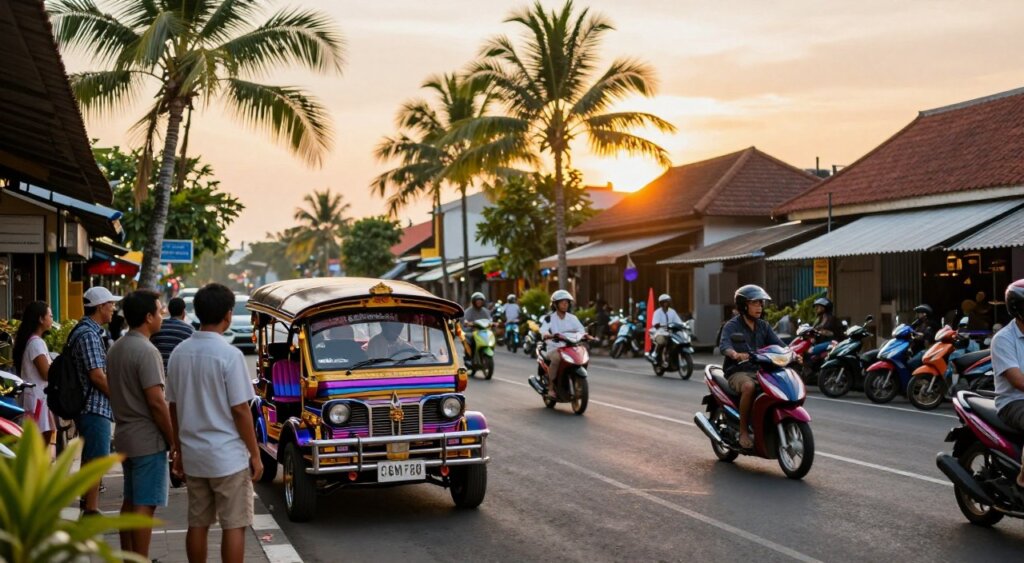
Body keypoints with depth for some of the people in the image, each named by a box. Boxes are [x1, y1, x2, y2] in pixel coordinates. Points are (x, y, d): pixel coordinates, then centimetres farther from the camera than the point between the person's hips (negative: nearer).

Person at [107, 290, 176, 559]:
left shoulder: (115, 348, 10)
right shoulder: (146, 351, -19)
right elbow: (156, 401, -21)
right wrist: (172, 439, -13)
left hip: (125, 437, 9)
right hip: (148, 440, -9)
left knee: (130, 502, 16)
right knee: (144, 506, -5)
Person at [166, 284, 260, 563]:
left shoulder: (179, 353, 4)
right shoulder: (229, 355, -15)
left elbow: (174, 407, 10)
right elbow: (240, 410, -14)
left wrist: (179, 450, 19)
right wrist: (255, 454, -6)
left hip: (192, 455, 6)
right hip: (228, 456, -6)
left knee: (197, 524, 13)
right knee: (233, 526, 2)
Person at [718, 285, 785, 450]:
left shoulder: (764, 326, 15)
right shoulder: (732, 326, -5)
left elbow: (777, 344, 4)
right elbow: (724, 345, -23)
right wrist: (736, 355, -45)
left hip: (760, 370, 6)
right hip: (738, 372, -6)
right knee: (749, 386, -38)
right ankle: (743, 431, -25)